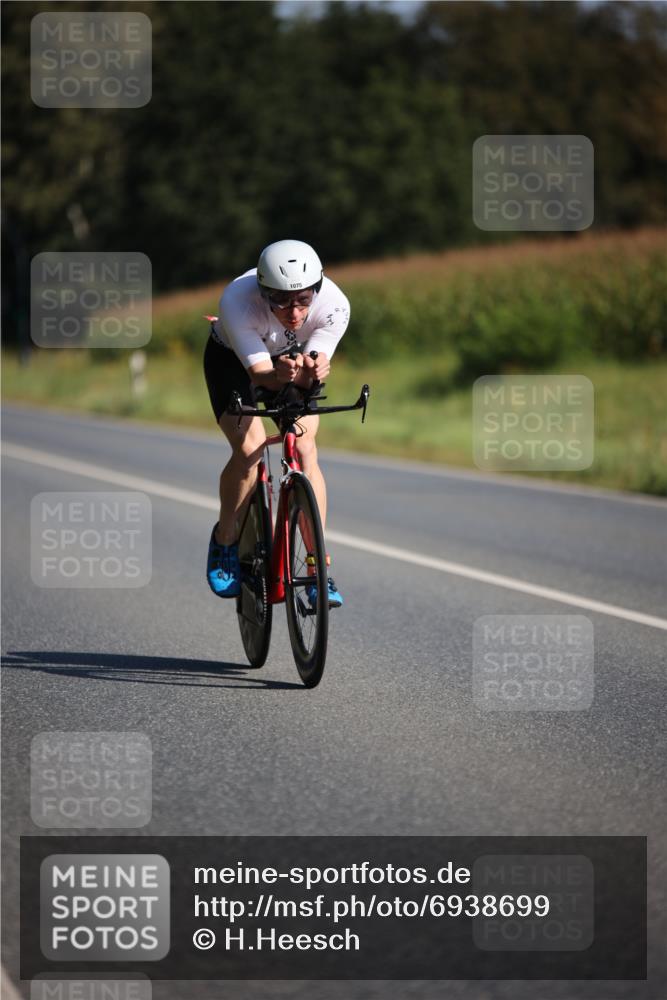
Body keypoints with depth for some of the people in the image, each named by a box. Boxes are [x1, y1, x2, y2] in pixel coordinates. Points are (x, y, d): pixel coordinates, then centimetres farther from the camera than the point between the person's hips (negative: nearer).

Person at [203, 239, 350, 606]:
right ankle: (225, 543, 3)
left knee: (304, 449, -18)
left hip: (291, 357, 2)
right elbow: (260, 373, -38)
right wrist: (282, 374, -61)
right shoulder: (237, 302, -41)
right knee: (249, 448, -23)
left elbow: (308, 377, -32)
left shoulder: (333, 305, -34)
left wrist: (313, 371, -56)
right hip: (233, 358, -2)